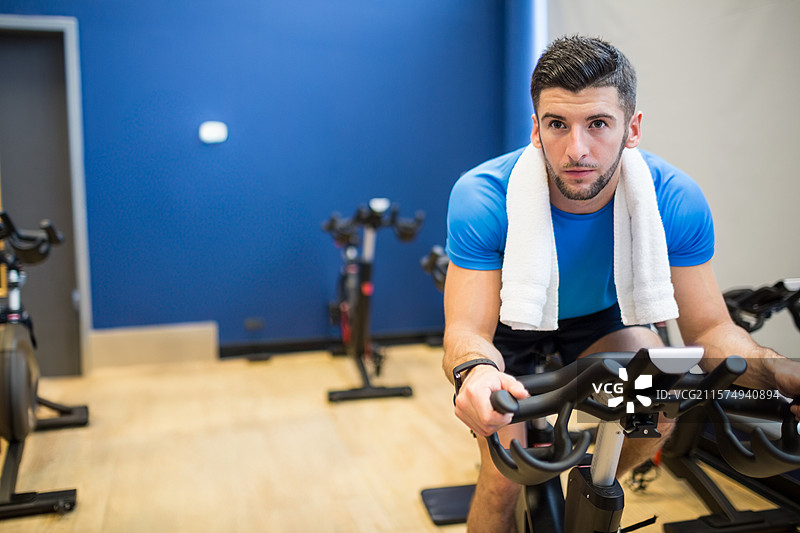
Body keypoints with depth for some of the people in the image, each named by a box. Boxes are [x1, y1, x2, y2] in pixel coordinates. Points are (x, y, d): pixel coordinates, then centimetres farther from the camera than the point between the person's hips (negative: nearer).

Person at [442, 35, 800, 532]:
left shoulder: (676, 201, -28)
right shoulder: (482, 198, -34)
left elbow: (709, 328, -21)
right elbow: (467, 329, -34)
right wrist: (474, 372, -59)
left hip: (599, 314, 3)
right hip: (509, 318, -2)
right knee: (506, 477, -17)